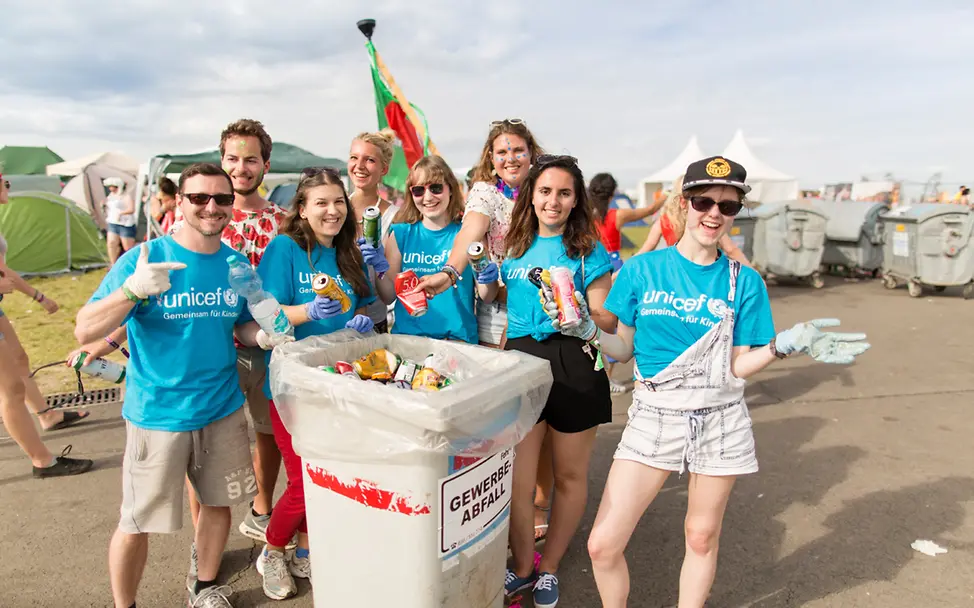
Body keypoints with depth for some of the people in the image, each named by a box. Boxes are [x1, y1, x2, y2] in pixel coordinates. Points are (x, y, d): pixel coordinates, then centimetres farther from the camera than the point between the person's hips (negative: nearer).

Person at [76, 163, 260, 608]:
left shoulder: (238, 263, 1)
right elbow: (85, 332, -15)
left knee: (218, 503, 18)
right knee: (137, 522, 7)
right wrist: (133, 289, -31)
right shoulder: (143, 258, -12)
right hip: (157, 415, -4)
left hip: (224, 409, 4)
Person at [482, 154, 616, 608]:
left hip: (574, 365, -2)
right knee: (517, 479, 3)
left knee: (569, 476, 12)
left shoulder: (589, 251, 0)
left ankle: (549, 568, 35)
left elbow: (608, 321, -2)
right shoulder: (515, 246, 10)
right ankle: (522, 568, 28)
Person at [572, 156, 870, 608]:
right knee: (602, 545, -3)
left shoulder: (744, 282, -1)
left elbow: (737, 367, -3)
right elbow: (624, 349, 4)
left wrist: (785, 345, -18)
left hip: (719, 419, 1)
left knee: (702, 537, 15)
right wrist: (589, 331, -13)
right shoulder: (641, 270, -1)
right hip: (653, 414, 0)